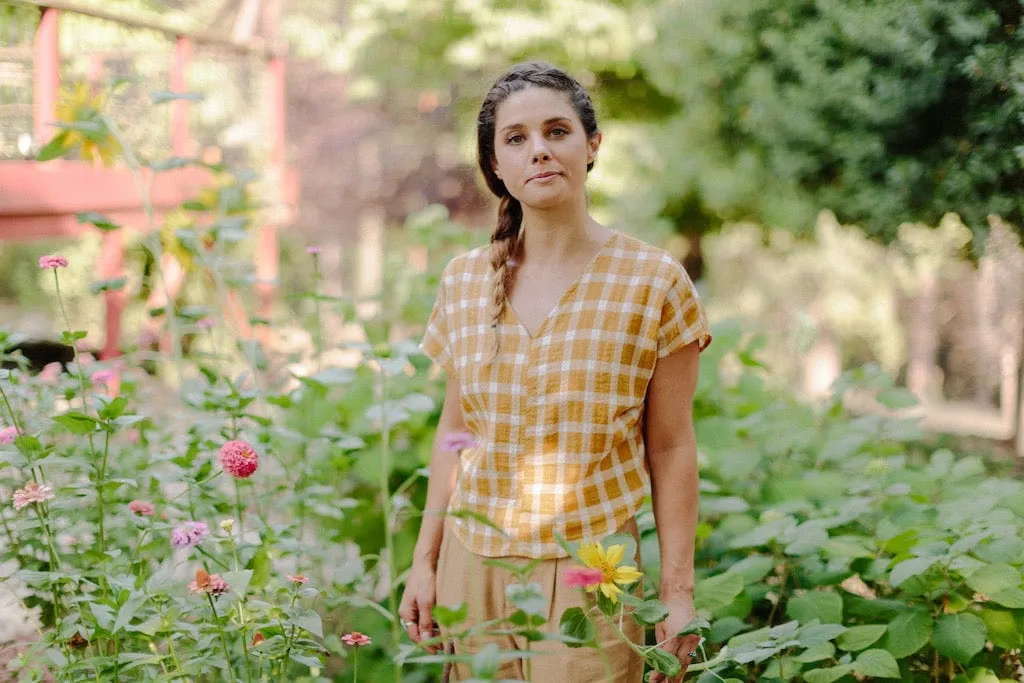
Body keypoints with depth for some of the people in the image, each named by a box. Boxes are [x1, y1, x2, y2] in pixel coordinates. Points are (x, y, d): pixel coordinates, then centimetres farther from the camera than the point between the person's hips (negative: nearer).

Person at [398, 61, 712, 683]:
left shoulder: (654, 282, -5)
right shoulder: (463, 281, 5)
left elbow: (670, 450, -3)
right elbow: (453, 432, 12)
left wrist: (678, 591, -4)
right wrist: (424, 562, 10)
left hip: (589, 570, -3)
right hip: (472, 564, 3)